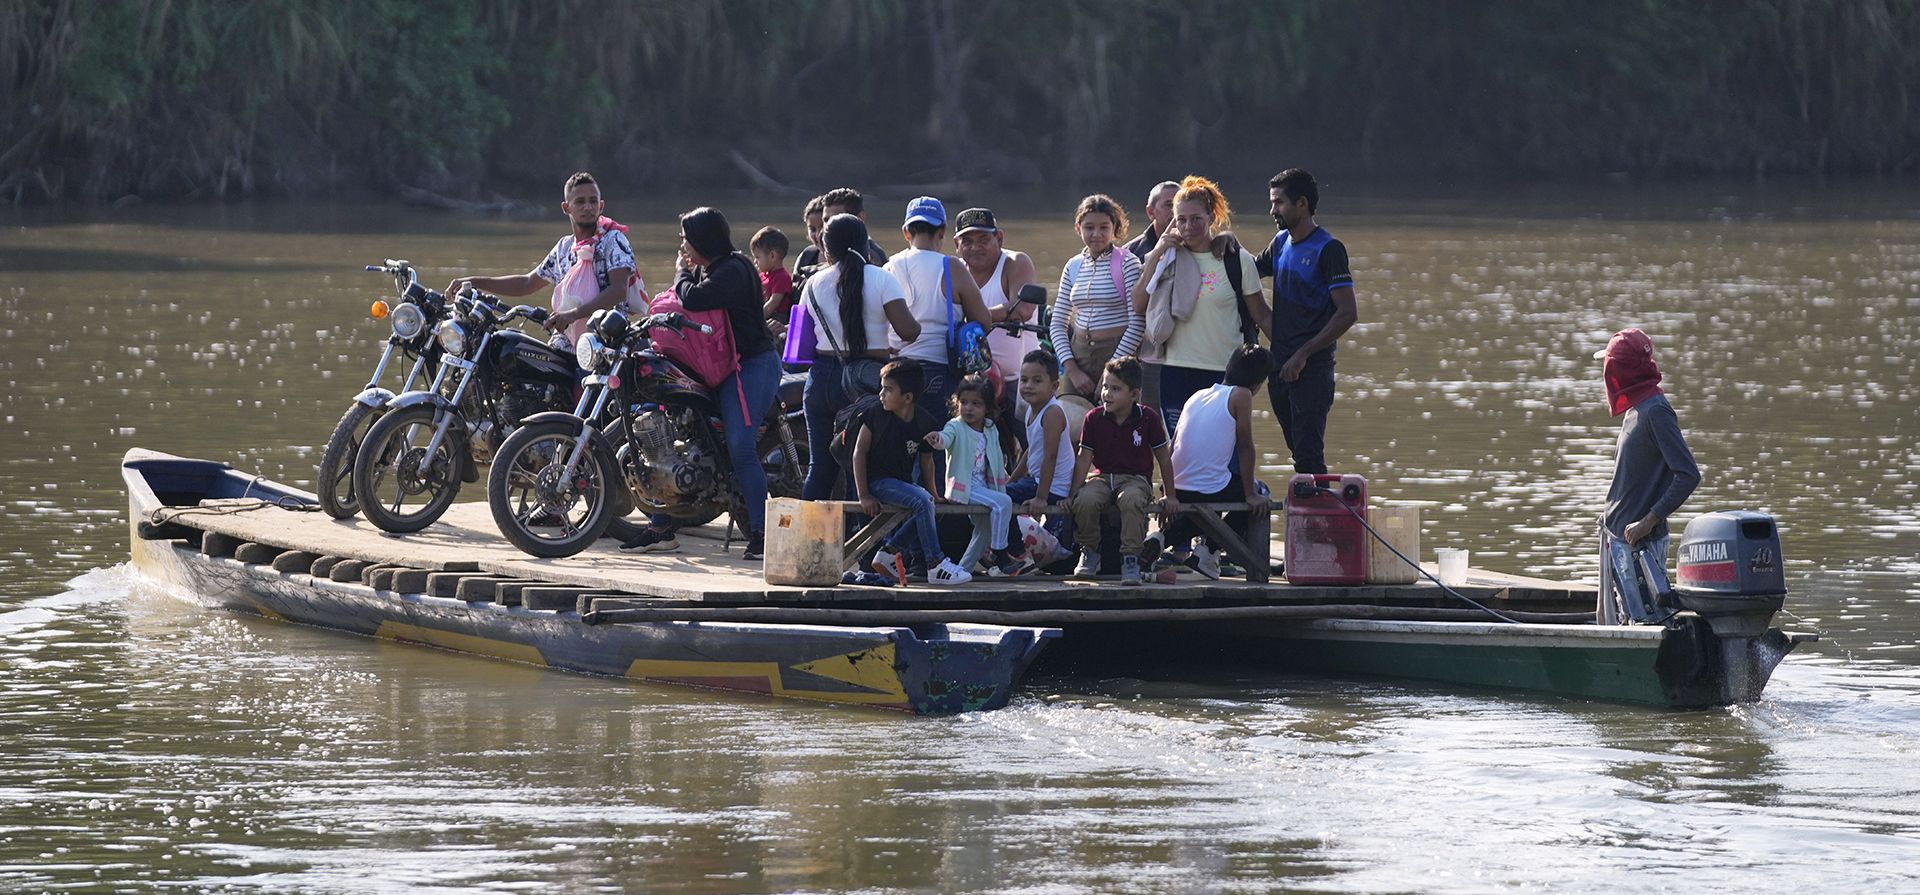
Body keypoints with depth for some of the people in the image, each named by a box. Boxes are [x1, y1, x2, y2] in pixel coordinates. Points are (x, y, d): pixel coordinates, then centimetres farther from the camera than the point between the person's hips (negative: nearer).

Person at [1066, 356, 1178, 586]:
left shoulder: (1147, 418, -5)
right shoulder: (1094, 418, 0)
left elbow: (1164, 459, 2)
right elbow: (1084, 459, 2)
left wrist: (1171, 496, 2)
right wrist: (1072, 493, -5)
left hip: (1136, 479, -2)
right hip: (1102, 477, 2)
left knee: (1131, 499, -39)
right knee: (1085, 500, -32)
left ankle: (1130, 558, -26)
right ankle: (1090, 552, -5)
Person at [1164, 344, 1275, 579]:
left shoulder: (1198, 396, 15)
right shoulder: (1240, 395, -3)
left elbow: (1173, 446, 16)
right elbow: (1245, 447, -4)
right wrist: (1251, 495, 3)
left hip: (1179, 489, 6)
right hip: (1211, 491, -6)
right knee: (1259, 495, 22)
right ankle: (1208, 551, 5)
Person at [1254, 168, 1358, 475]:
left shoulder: (1328, 249, -11)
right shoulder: (1281, 243, 13)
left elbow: (1348, 313, -15)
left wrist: (1304, 354, -17)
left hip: (1312, 368, -8)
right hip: (1280, 366, 8)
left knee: (1308, 455, -11)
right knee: (1299, 452, 10)